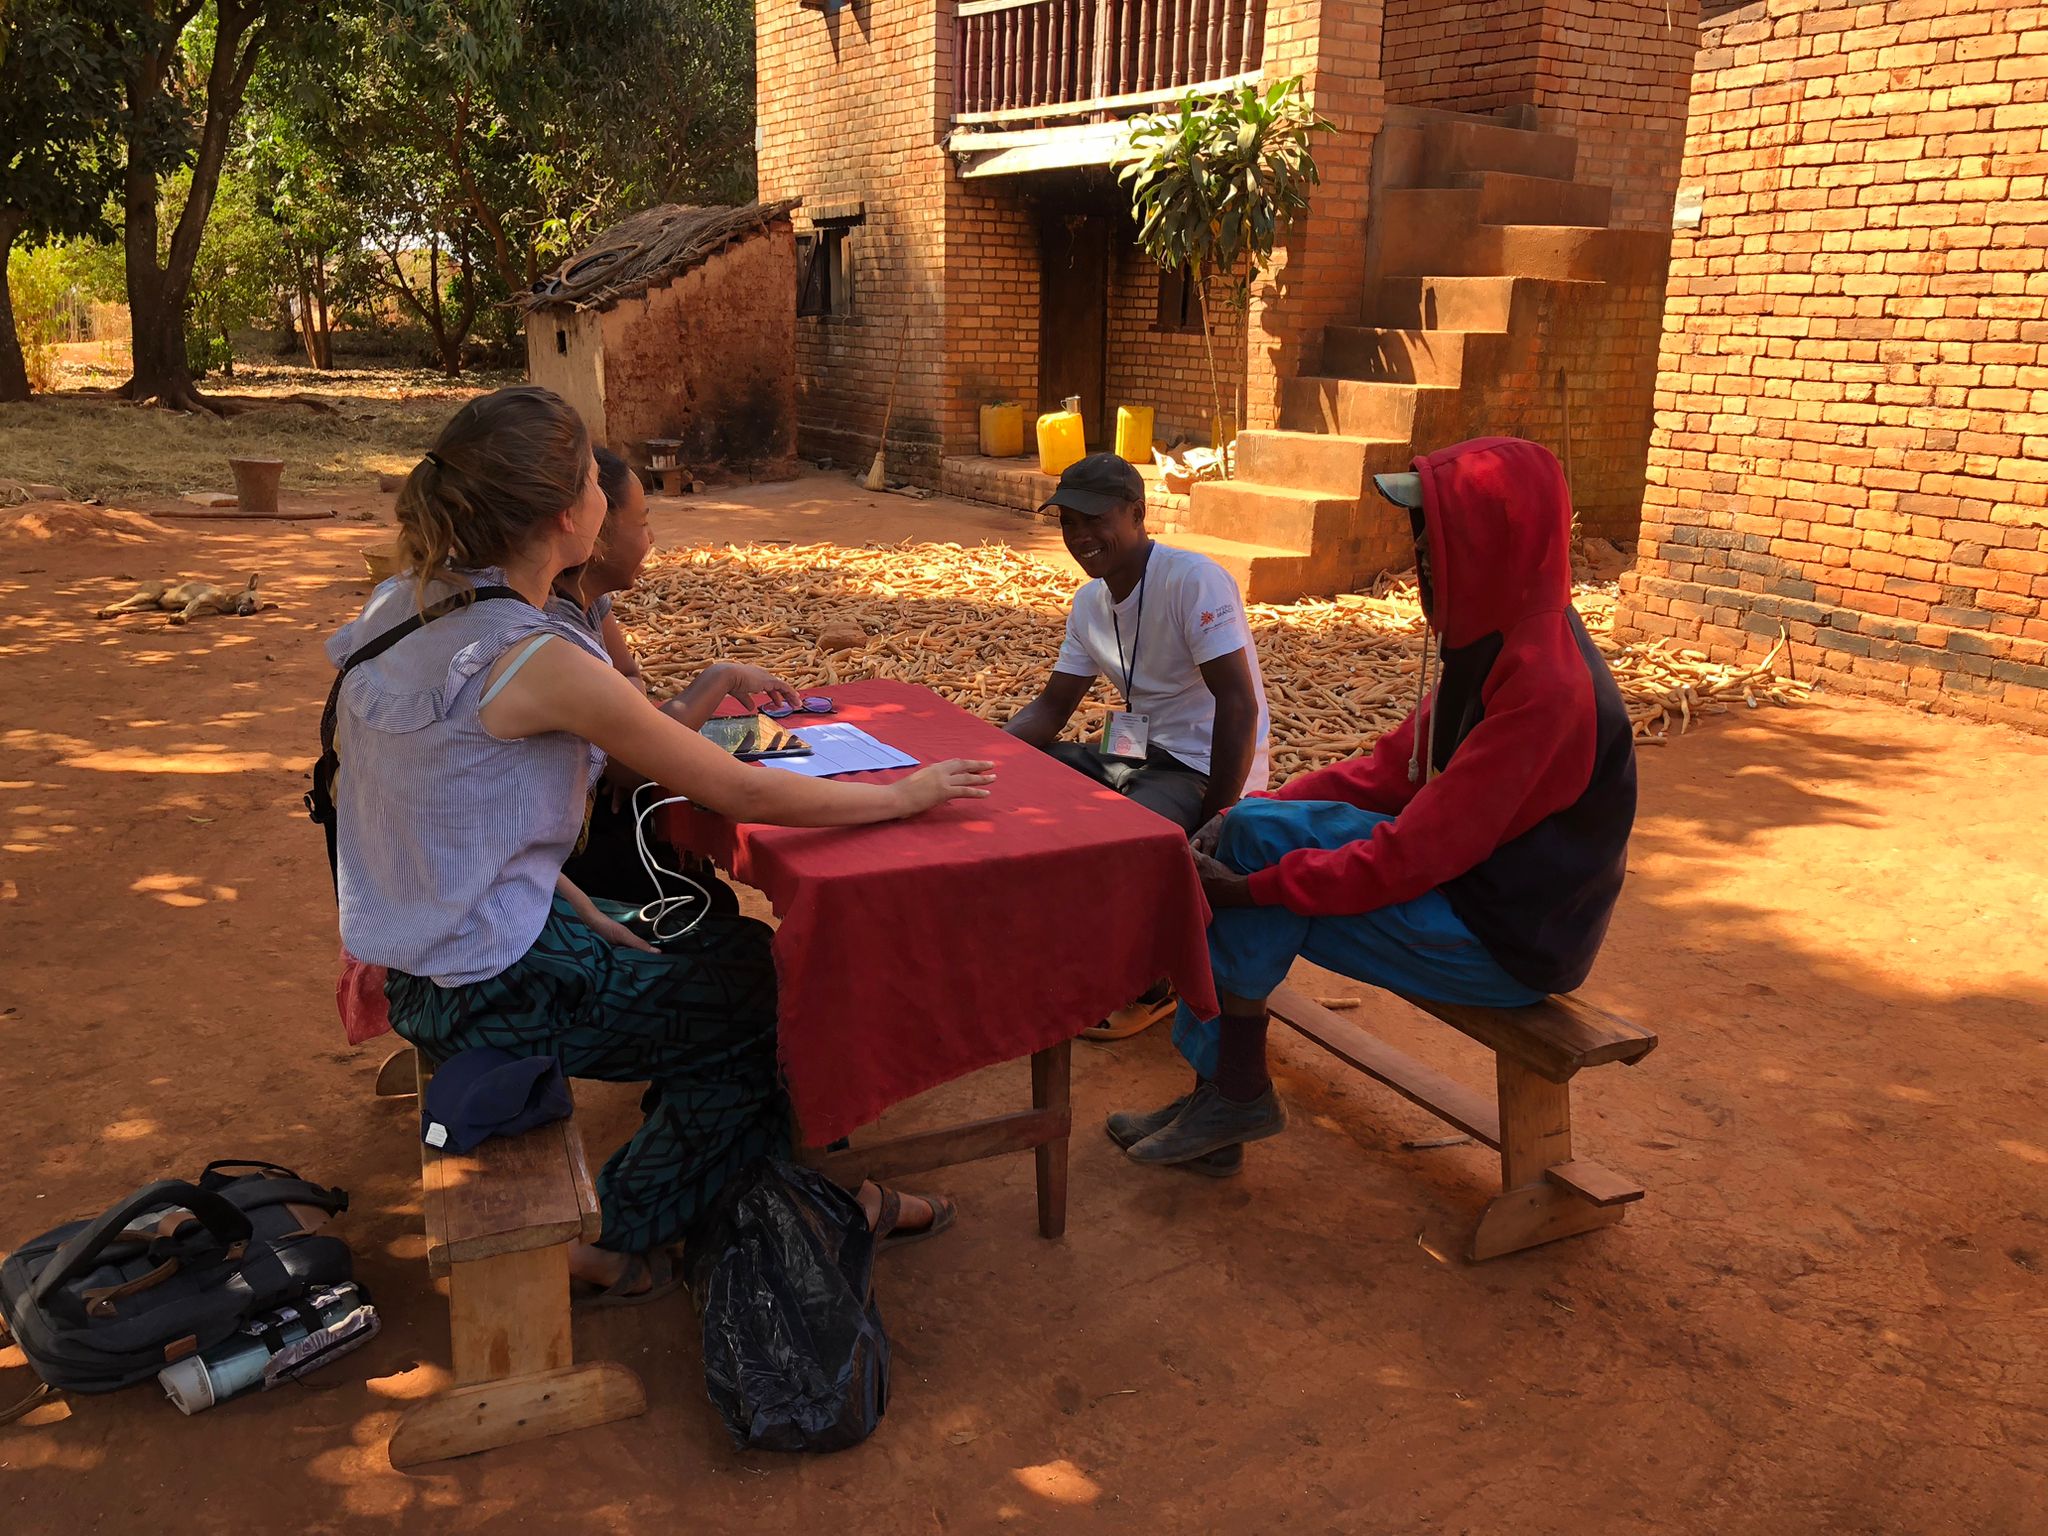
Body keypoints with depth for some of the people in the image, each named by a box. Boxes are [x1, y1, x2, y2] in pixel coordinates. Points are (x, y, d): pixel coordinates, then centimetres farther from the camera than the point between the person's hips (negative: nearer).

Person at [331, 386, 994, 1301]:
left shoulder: (408, 607, 1)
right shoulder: (535, 659, -26)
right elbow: (742, 793, -20)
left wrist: (584, 916, 6)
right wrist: (905, 795, -8)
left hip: (426, 967, 9)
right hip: (493, 993, -9)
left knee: (734, 949, 17)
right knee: (775, 998, 8)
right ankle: (626, 1241, 21)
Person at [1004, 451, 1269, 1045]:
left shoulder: (1194, 580, -19)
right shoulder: (1090, 602, 7)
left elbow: (1239, 704, -23)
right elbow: (1051, 708, 8)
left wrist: (1216, 818, -26)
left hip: (1207, 768, -8)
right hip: (1138, 752, 9)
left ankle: (1151, 988, -2)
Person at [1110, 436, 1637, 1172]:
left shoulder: (1544, 684, -26)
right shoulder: (1490, 642, 4)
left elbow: (1417, 855, -27)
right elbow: (1394, 768, 7)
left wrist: (1253, 886, -23)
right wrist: (1256, 813, -3)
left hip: (1509, 944, -9)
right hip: (1471, 883, 9)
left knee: (1263, 841, -17)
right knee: (1251, 831, -4)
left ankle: (1237, 1095, -1)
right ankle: (1220, 1093, 0)